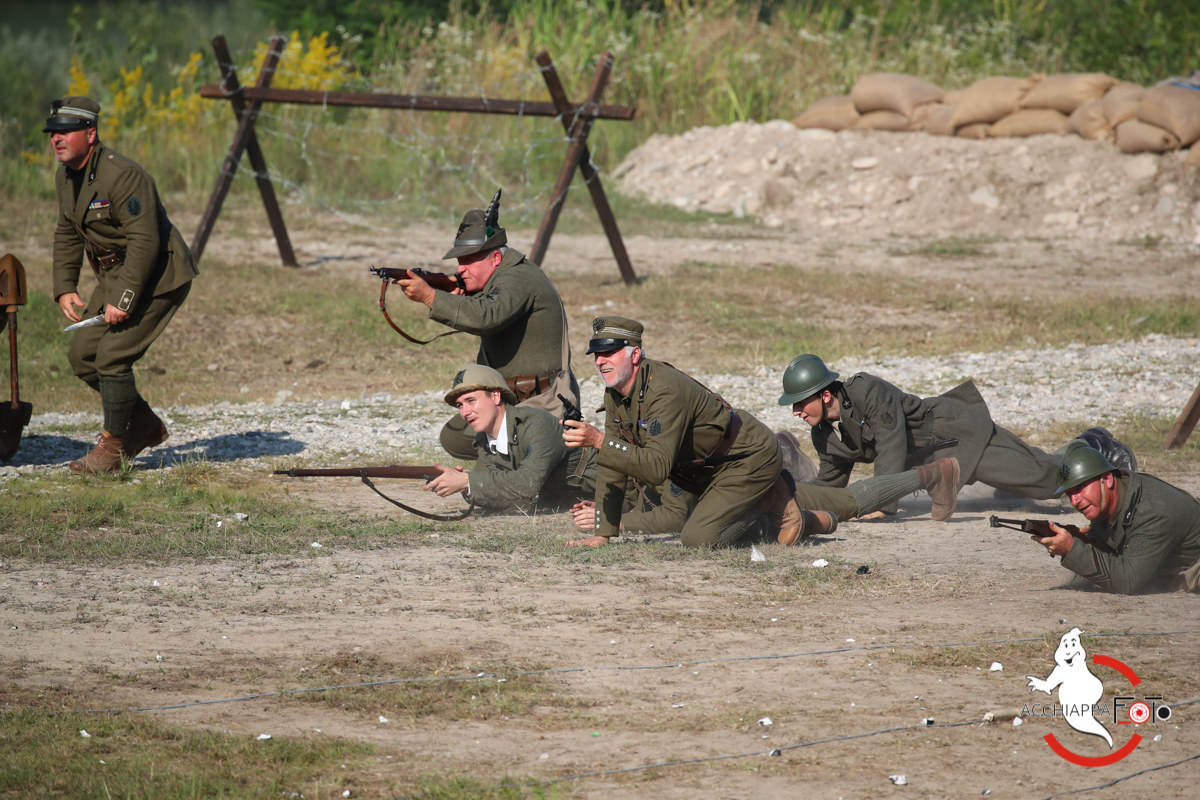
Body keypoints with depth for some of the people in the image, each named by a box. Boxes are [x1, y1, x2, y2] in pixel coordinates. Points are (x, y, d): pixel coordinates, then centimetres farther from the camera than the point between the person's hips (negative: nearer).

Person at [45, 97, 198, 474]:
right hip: (116, 276, 10)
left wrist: (123, 301, -27)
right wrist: (64, 288, 6)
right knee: (82, 354, 6)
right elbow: (67, 234, 17)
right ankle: (145, 425, 21)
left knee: (112, 357, -15)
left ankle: (113, 447, -2)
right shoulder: (66, 176, 5)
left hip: (157, 277, -10)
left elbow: (145, 241, -28)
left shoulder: (122, 176, -25)